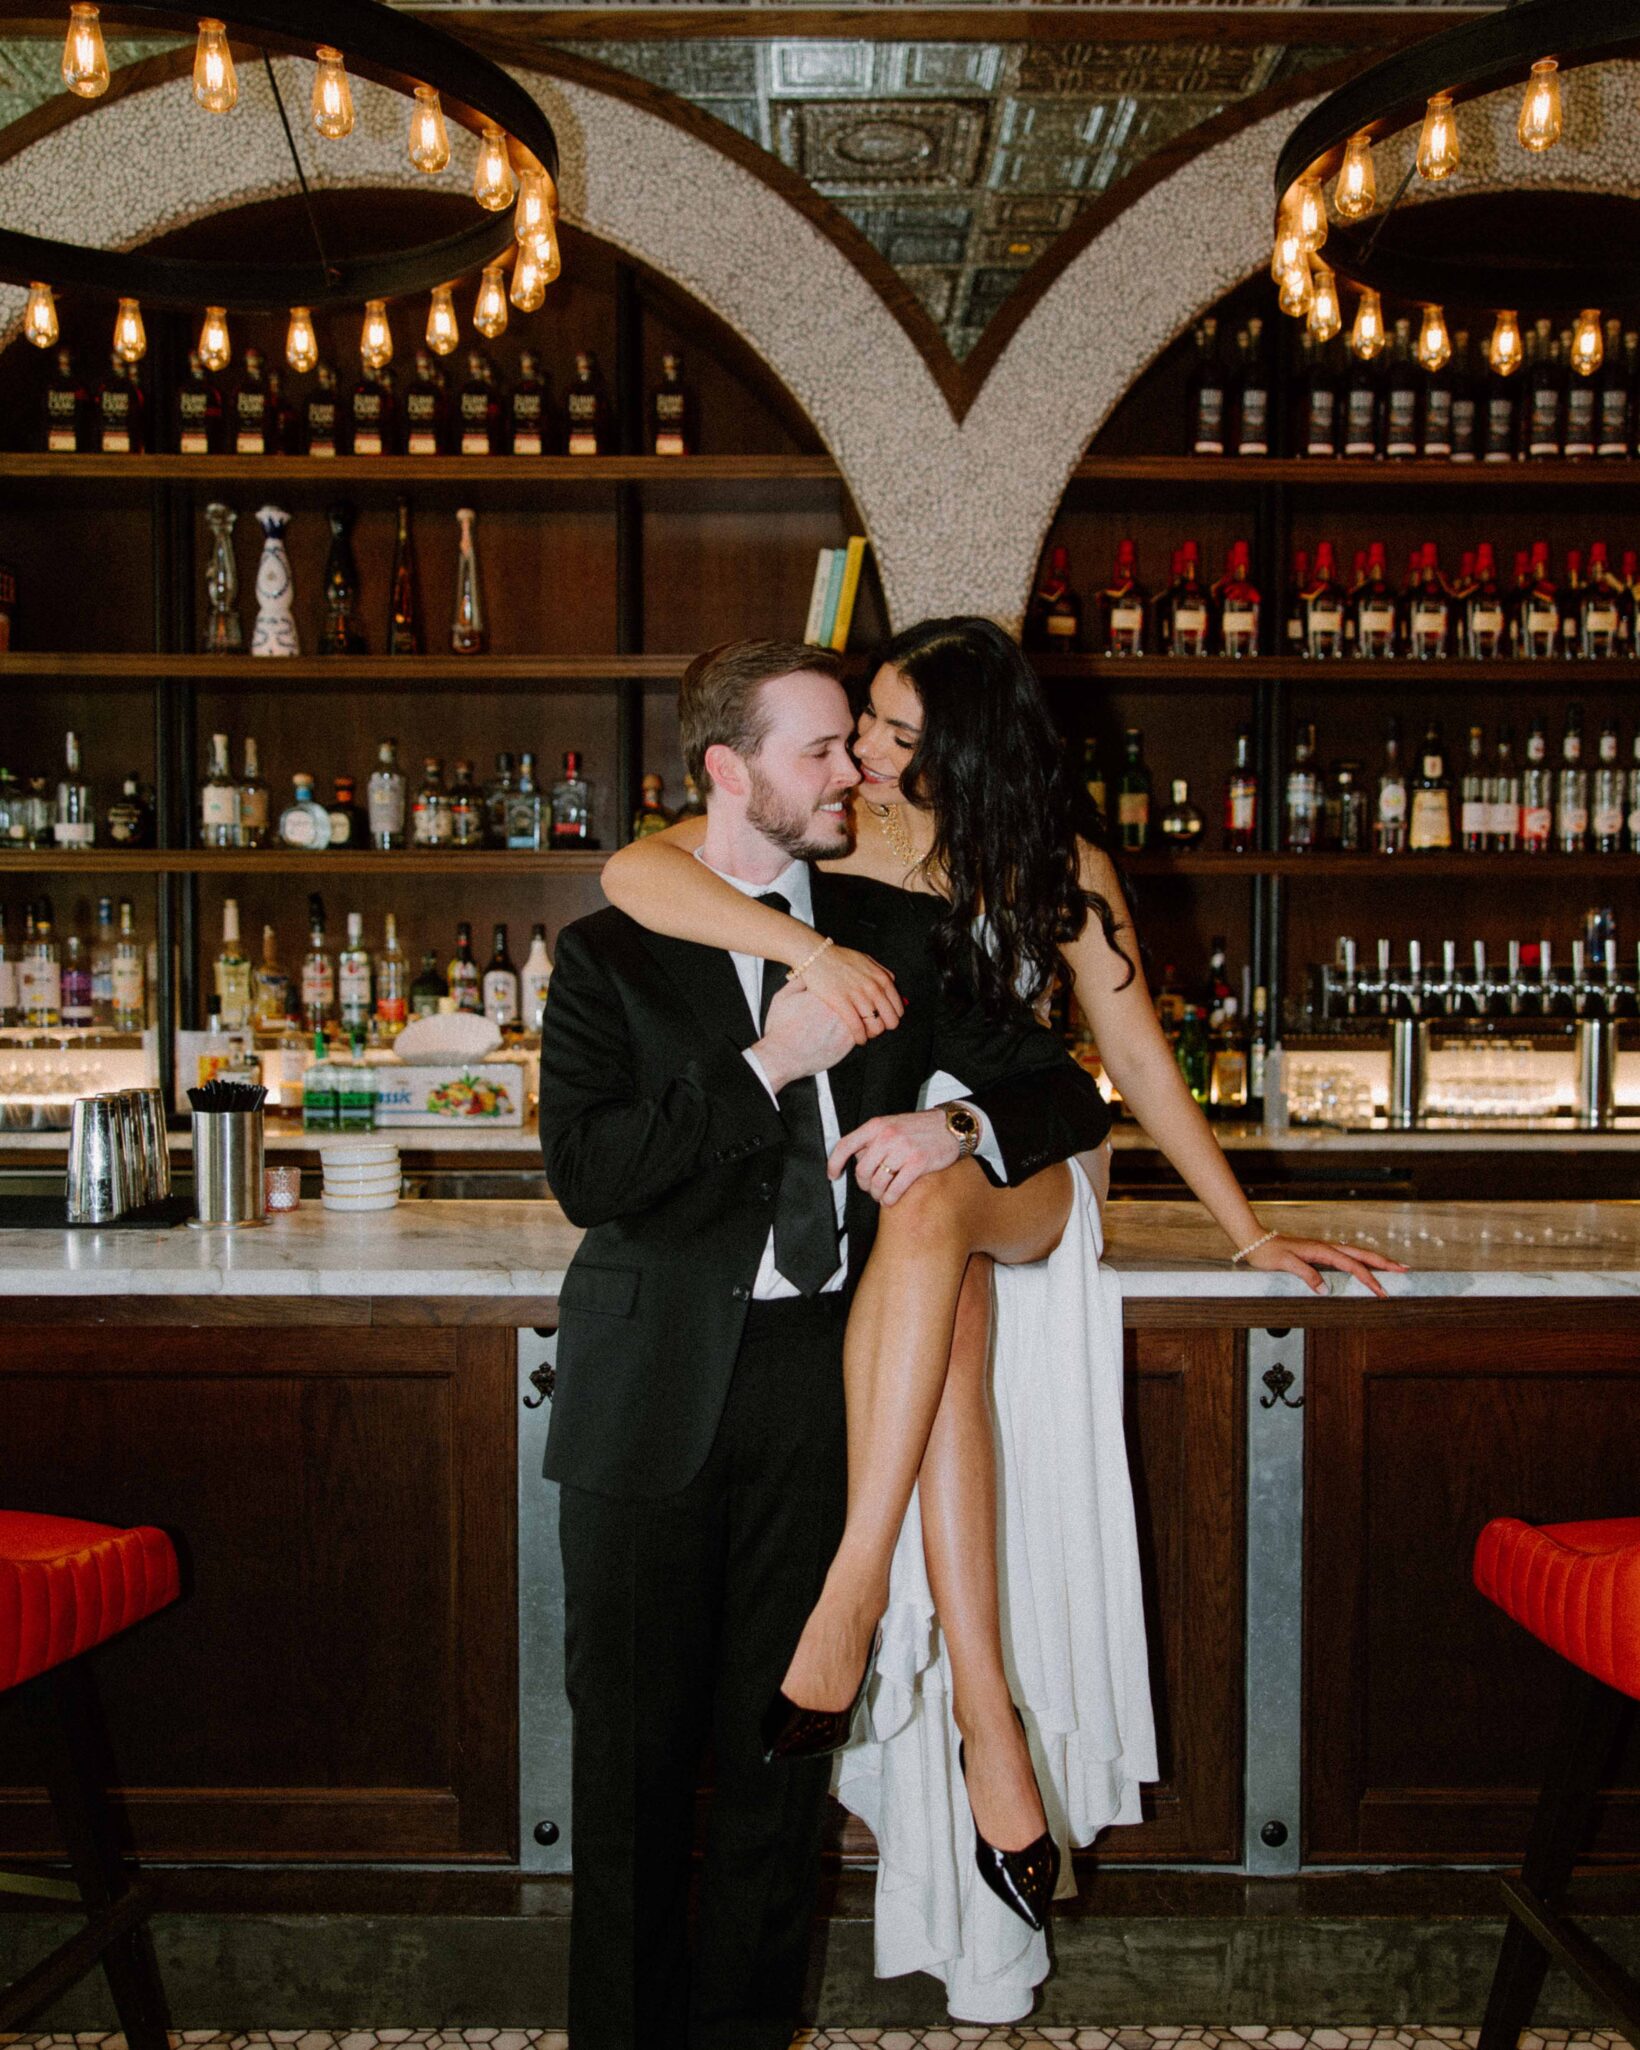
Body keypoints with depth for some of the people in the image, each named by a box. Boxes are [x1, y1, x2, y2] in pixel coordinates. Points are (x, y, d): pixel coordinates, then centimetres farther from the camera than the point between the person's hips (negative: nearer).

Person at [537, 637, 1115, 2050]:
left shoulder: (894, 934, 11)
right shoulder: (611, 955, 3)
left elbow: (1068, 1091, 10)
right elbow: (586, 1173, -10)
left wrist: (959, 1123, -11)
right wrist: (765, 1067, -14)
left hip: (824, 1372, 2)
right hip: (658, 1386, -2)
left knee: (782, 1724, 8)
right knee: (634, 1728, 5)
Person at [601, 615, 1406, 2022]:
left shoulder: (1055, 860, 4)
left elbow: (1138, 1048, 9)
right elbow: (634, 874, -15)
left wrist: (1251, 1232, 8)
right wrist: (810, 949, -31)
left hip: (1018, 1172, 0)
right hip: (860, 1177, 0)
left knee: (929, 1199, -38)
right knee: (949, 1321, -34)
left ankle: (859, 1581, -41)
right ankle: (986, 1719, -34)